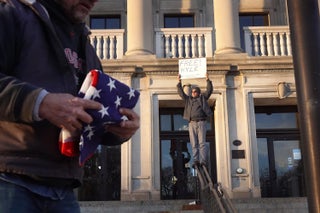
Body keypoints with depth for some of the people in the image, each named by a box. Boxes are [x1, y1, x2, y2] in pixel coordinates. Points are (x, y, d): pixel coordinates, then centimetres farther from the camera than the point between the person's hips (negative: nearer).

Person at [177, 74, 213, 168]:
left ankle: (203, 161, -12)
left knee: (202, 142, -8)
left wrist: (208, 80, -2)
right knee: (194, 144, -2)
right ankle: (196, 161, -2)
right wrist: (179, 82, 6)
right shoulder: (188, 99, 20)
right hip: (192, 123, 3)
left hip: (201, 122, -3)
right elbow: (181, 92, 15)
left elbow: (209, 90, 7)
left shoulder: (202, 98, 15)